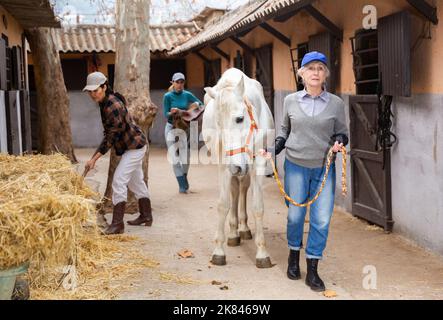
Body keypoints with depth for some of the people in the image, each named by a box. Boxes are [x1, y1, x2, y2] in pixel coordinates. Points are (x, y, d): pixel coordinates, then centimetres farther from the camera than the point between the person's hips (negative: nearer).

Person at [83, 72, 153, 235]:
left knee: (119, 180, -14)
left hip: (135, 146, -11)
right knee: (136, 181, 19)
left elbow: (111, 136, -27)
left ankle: (117, 224, -12)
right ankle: (146, 216, 32)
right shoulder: (105, 102, 4)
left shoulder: (113, 106, -27)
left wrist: (94, 158, -27)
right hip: (134, 145, 11)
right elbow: (109, 132, 14)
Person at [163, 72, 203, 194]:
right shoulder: (168, 96, -6)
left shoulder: (187, 95, 2)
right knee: (175, 158, -8)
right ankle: (182, 185, -6)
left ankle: (184, 181, 31)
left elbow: (200, 104, 9)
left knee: (186, 157, 10)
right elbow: (166, 114, -7)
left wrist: (196, 105, -12)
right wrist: (172, 113, -28)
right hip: (172, 128, -3)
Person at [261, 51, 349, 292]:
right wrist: (272, 150, -3)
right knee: (295, 215, 10)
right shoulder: (291, 101, 0)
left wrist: (339, 142, -15)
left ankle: (312, 270, 12)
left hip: (324, 168, 0)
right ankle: (294, 256, 37)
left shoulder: (336, 103, -3)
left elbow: (342, 133, 7)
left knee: (322, 220, -2)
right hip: (296, 166, 1)